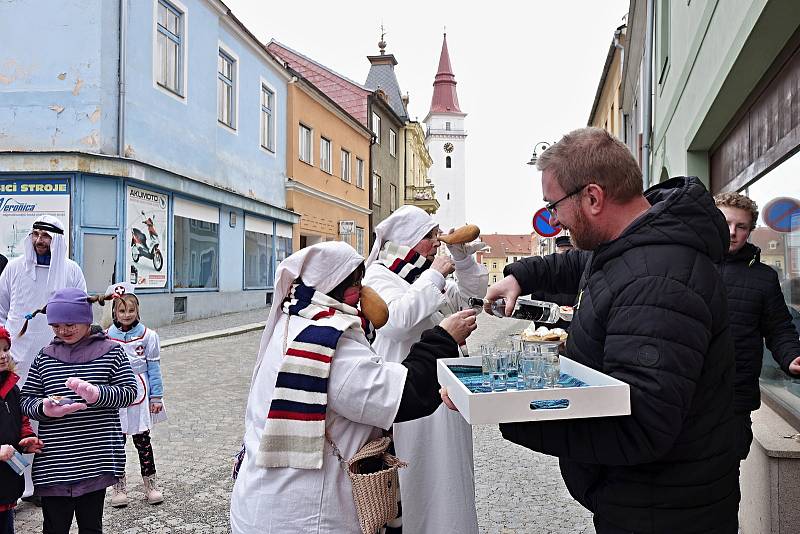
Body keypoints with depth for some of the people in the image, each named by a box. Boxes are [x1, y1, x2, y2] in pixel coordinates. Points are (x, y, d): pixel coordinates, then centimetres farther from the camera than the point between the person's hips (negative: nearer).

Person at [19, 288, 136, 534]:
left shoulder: (110, 351, 0)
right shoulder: (45, 356, 7)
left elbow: (130, 392, -4)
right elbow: (27, 399, 9)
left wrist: (97, 393, -21)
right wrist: (44, 409, -13)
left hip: (96, 461, -2)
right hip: (53, 464, 2)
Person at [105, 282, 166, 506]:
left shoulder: (147, 336, -3)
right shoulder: (106, 337, -2)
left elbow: (154, 368, 0)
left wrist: (156, 397, -2)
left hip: (139, 395, -1)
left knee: (143, 440, 9)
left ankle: (150, 484, 20)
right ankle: (119, 486, 22)